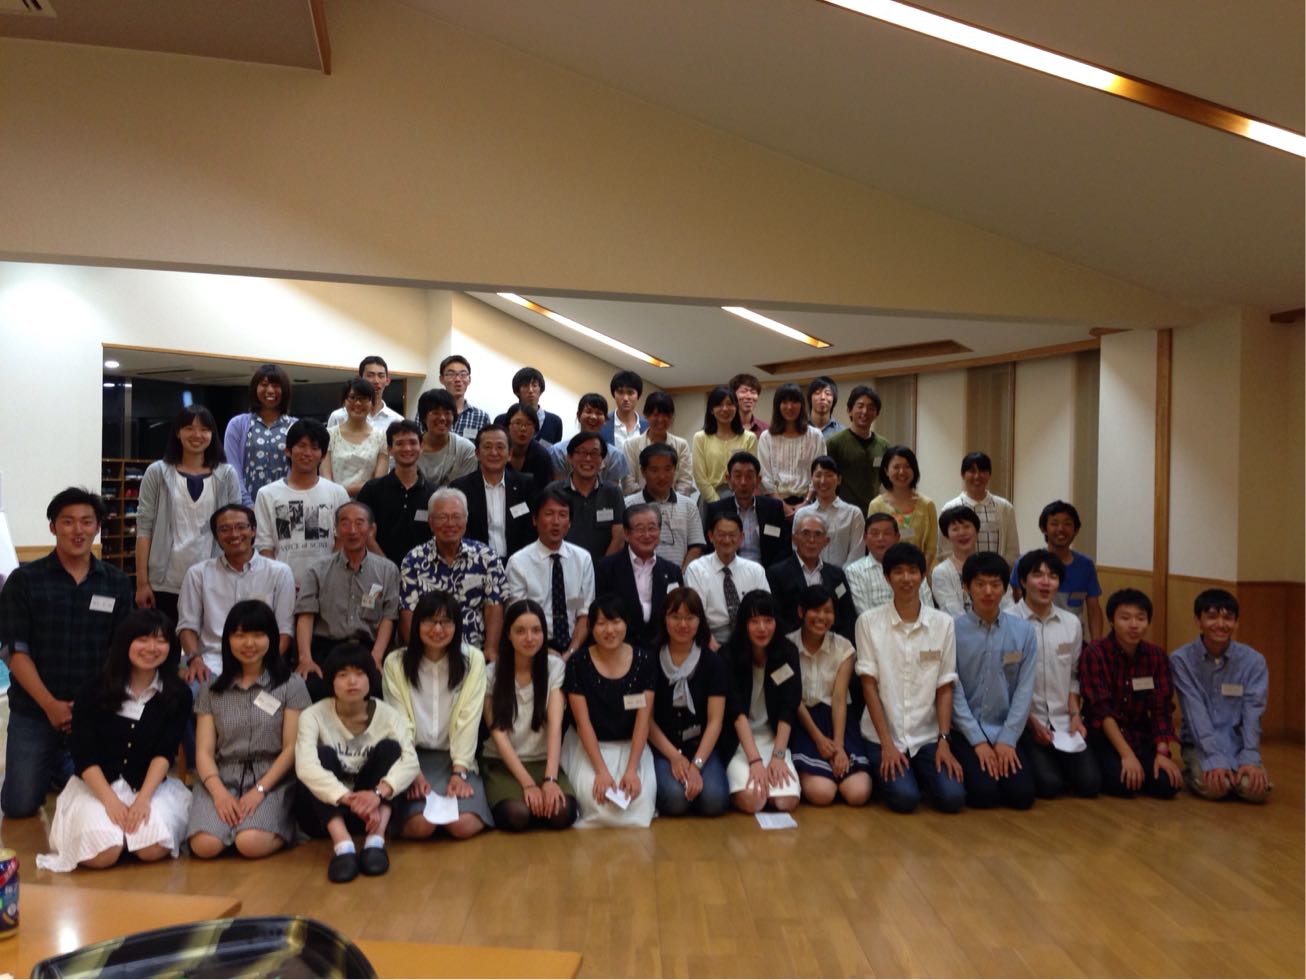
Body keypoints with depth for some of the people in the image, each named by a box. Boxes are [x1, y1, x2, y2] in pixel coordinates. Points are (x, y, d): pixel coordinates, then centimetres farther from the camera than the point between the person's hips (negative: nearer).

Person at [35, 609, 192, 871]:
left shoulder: (178, 694, -1)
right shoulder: (95, 688, -3)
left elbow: (165, 752, -8)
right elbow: (83, 754, -6)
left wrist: (143, 798, -23)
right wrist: (111, 800, -18)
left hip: (152, 785, 1)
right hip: (96, 785, 0)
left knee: (153, 849, -26)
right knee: (101, 855, -26)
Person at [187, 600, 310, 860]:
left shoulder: (291, 685, 4)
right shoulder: (211, 690, 12)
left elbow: (292, 748, -1)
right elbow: (204, 751, 5)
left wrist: (259, 791, -14)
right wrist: (219, 792, -14)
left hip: (272, 780, -2)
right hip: (222, 778, 3)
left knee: (251, 843, -29)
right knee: (205, 845, -26)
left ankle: (282, 824, 2)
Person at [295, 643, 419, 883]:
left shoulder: (388, 715, -8)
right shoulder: (314, 716, -12)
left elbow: (410, 762, -24)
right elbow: (305, 766, -30)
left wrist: (378, 793, -43)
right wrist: (349, 799, -43)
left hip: (372, 809, 1)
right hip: (328, 810, -1)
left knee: (389, 747, -21)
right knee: (322, 754, -26)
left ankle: (375, 841, -29)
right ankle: (342, 846, -38)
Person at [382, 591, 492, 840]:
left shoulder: (473, 659, -2)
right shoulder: (395, 663, -1)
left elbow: (468, 720, -6)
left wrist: (459, 772, -14)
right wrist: (413, 772, -15)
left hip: (455, 757, 0)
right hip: (415, 757, 0)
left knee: (463, 826, -22)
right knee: (420, 826, -23)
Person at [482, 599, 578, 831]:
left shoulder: (555, 667, -2)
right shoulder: (491, 673, -5)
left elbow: (555, 726, -12)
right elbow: (498, 734, -10)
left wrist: (550, 779, -26)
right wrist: (528, 784, -21)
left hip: (543, 761, 1)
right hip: (502, 763, -1)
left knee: (563, 813, -27)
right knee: (516, 814, -31)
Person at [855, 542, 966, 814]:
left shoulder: (943, 623, 1)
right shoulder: (869, 621, -5)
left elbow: (945, 688, 2)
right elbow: (869, 685, -5)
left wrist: (943, 741, -7)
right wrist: (887, 744, -10)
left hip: (928, 736, 2)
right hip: (883, 735, -2)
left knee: (952, 797, -15)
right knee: (904, 798, -20)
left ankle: (919, 773, 16)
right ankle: (885, 771, 13)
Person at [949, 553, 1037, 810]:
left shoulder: (1024, 631, -2)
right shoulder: (952, 630, -9)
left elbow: (1024, 690, -2)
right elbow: (952, 691, -8)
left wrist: (1007, 740, -8)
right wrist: (978, 741, -11)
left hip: (1006, 732, 2)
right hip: (966, 732, -2)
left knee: (1022, 794, -13)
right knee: (983, 794, -19)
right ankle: (966, 770, 14)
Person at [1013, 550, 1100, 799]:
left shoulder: (1072, 624, 7)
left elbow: (1073, 676, 14)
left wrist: (1075, 715, 0)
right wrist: (1031, 723, -11)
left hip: (1063, 722, 5)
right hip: (1024, 722, -5)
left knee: (1090, 783, -10)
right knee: (1049, 785, -19)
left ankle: (1056, 761, 20)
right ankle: (1035, 761, 14)